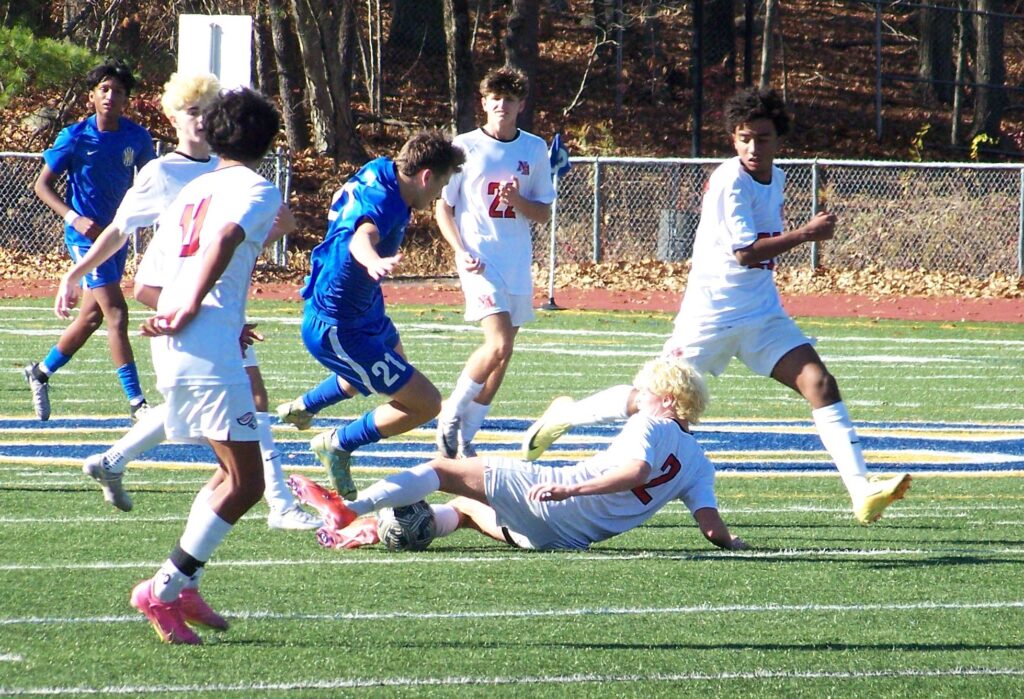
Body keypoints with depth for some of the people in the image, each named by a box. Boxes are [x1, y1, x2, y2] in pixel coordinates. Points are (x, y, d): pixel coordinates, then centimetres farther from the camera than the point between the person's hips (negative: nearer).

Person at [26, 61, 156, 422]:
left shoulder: (137, 137, 0)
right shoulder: (75, 138, -12)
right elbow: (42, 185, -6)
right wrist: (75, 219, -19)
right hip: (86, 233, -6)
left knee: (92, 316, 15)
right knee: (116, 313, -14)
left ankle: (40, 372, 35)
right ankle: (136, 402, -15)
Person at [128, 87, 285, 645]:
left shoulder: (190, 190, 22)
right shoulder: (256, 190, 0)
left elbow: (155, 267, 22)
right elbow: (224, 238, -21)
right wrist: (193, 307, -16)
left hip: (170, 347, 8)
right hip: (209, 348, -8)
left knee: (235, 471, 19)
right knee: (245, 483, -5)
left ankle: (182, 585, 9)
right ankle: (163, 590, -11)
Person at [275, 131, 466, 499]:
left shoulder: (381, 170, -4)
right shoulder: (381, 203, -33)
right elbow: (361, 237, -58)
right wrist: (374, 261, -79)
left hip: (366, 310, 11)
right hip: (338, 330, -11)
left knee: (394, 362, 40)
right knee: (425, 403, -13)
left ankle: (302, 408, 61)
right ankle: (338, 444, 8)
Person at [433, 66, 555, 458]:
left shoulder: (535, 150, 8)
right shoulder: (465, 147, -2)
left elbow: (544, 214, 10)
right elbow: (443, 206, 2)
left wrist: (518, 202, -11)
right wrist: (460, 251, -12)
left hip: (518, 263, 5)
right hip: (479, 260, -5)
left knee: (500, 358, 5)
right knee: (498, 345, -20)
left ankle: (464, 438, 16)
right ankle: (450, 417, -2)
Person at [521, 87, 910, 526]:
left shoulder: (776, 178, 8)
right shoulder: (729, 181, -18)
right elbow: (746, 252, -24)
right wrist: (806, 234, -21)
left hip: (763, 316, 7)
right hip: (711, 315, -7)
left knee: (820, 383, -11)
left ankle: (861, 490, -17)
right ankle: (565, 415, 27)